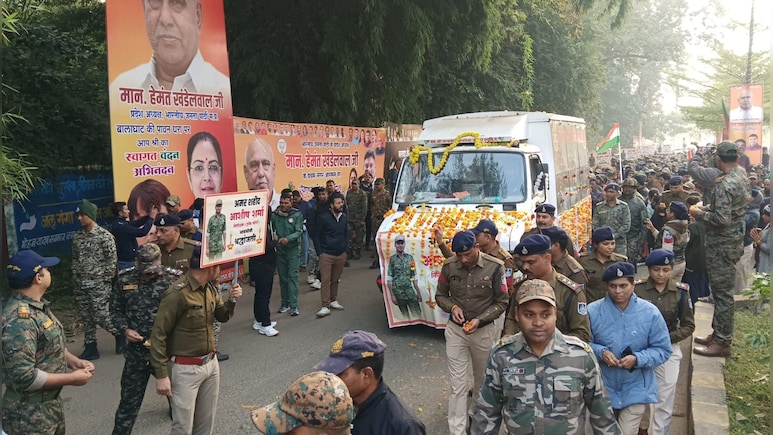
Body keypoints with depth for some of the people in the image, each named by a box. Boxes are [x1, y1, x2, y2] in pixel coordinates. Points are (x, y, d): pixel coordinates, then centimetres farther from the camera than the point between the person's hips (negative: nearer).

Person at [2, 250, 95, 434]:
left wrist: (74, 361, 1)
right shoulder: (20, 320, -28)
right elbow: (24, 377, -30)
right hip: (30, 415, -9)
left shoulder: (39, 305, 4)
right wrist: (72, 379, -21)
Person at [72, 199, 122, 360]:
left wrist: (105, 279, -11)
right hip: (81, 285, 6)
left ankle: (120, 334, 18)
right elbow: (75, 260, 16)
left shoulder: (104, 236, -10)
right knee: (86, 318, 9)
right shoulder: (77, 237, 9)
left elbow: (112, 259, -10)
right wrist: (76, 279, 10)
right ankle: (90, 348, 19)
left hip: (99, 285, -6)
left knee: (99, 316, -6)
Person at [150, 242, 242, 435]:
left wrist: (232, 300, -5)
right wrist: (161, 375, -17)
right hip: (186, 369, -7)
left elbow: (222, 316, 17)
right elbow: (158, 336, -18)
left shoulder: (211, 288, 2)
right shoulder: (177, 294, -22)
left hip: (211, 363, 7)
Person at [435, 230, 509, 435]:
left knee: (482, 380, 18)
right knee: (458, 384, 1)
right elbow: (440, 295, 5)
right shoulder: (449, 266, -8)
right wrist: (452, 307, -16)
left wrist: (480, 320, -19)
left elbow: (502, 302, -7)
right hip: (455, 330, 1)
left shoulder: (495, 267, -14)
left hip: (484, 331, 0)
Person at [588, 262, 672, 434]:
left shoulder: (650, 312, -10)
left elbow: (663, 349, -6)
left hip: (635, 389, -1)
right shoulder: (593, 311, -13)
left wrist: (637, 359, -22)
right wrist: (600, 352, -23)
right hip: (603, 387, 1)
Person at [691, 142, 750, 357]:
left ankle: (722, 342, 6)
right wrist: (709, 208, 13)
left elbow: (722, 219, -28)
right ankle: (718, 333, 28)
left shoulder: (725, 185, -24)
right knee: (721, 290, 17)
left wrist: (700, 214, -13)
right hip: (733, 240, 10)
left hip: (722, 244, -10)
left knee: (722, 292, -2)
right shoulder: (742, 176, 7)